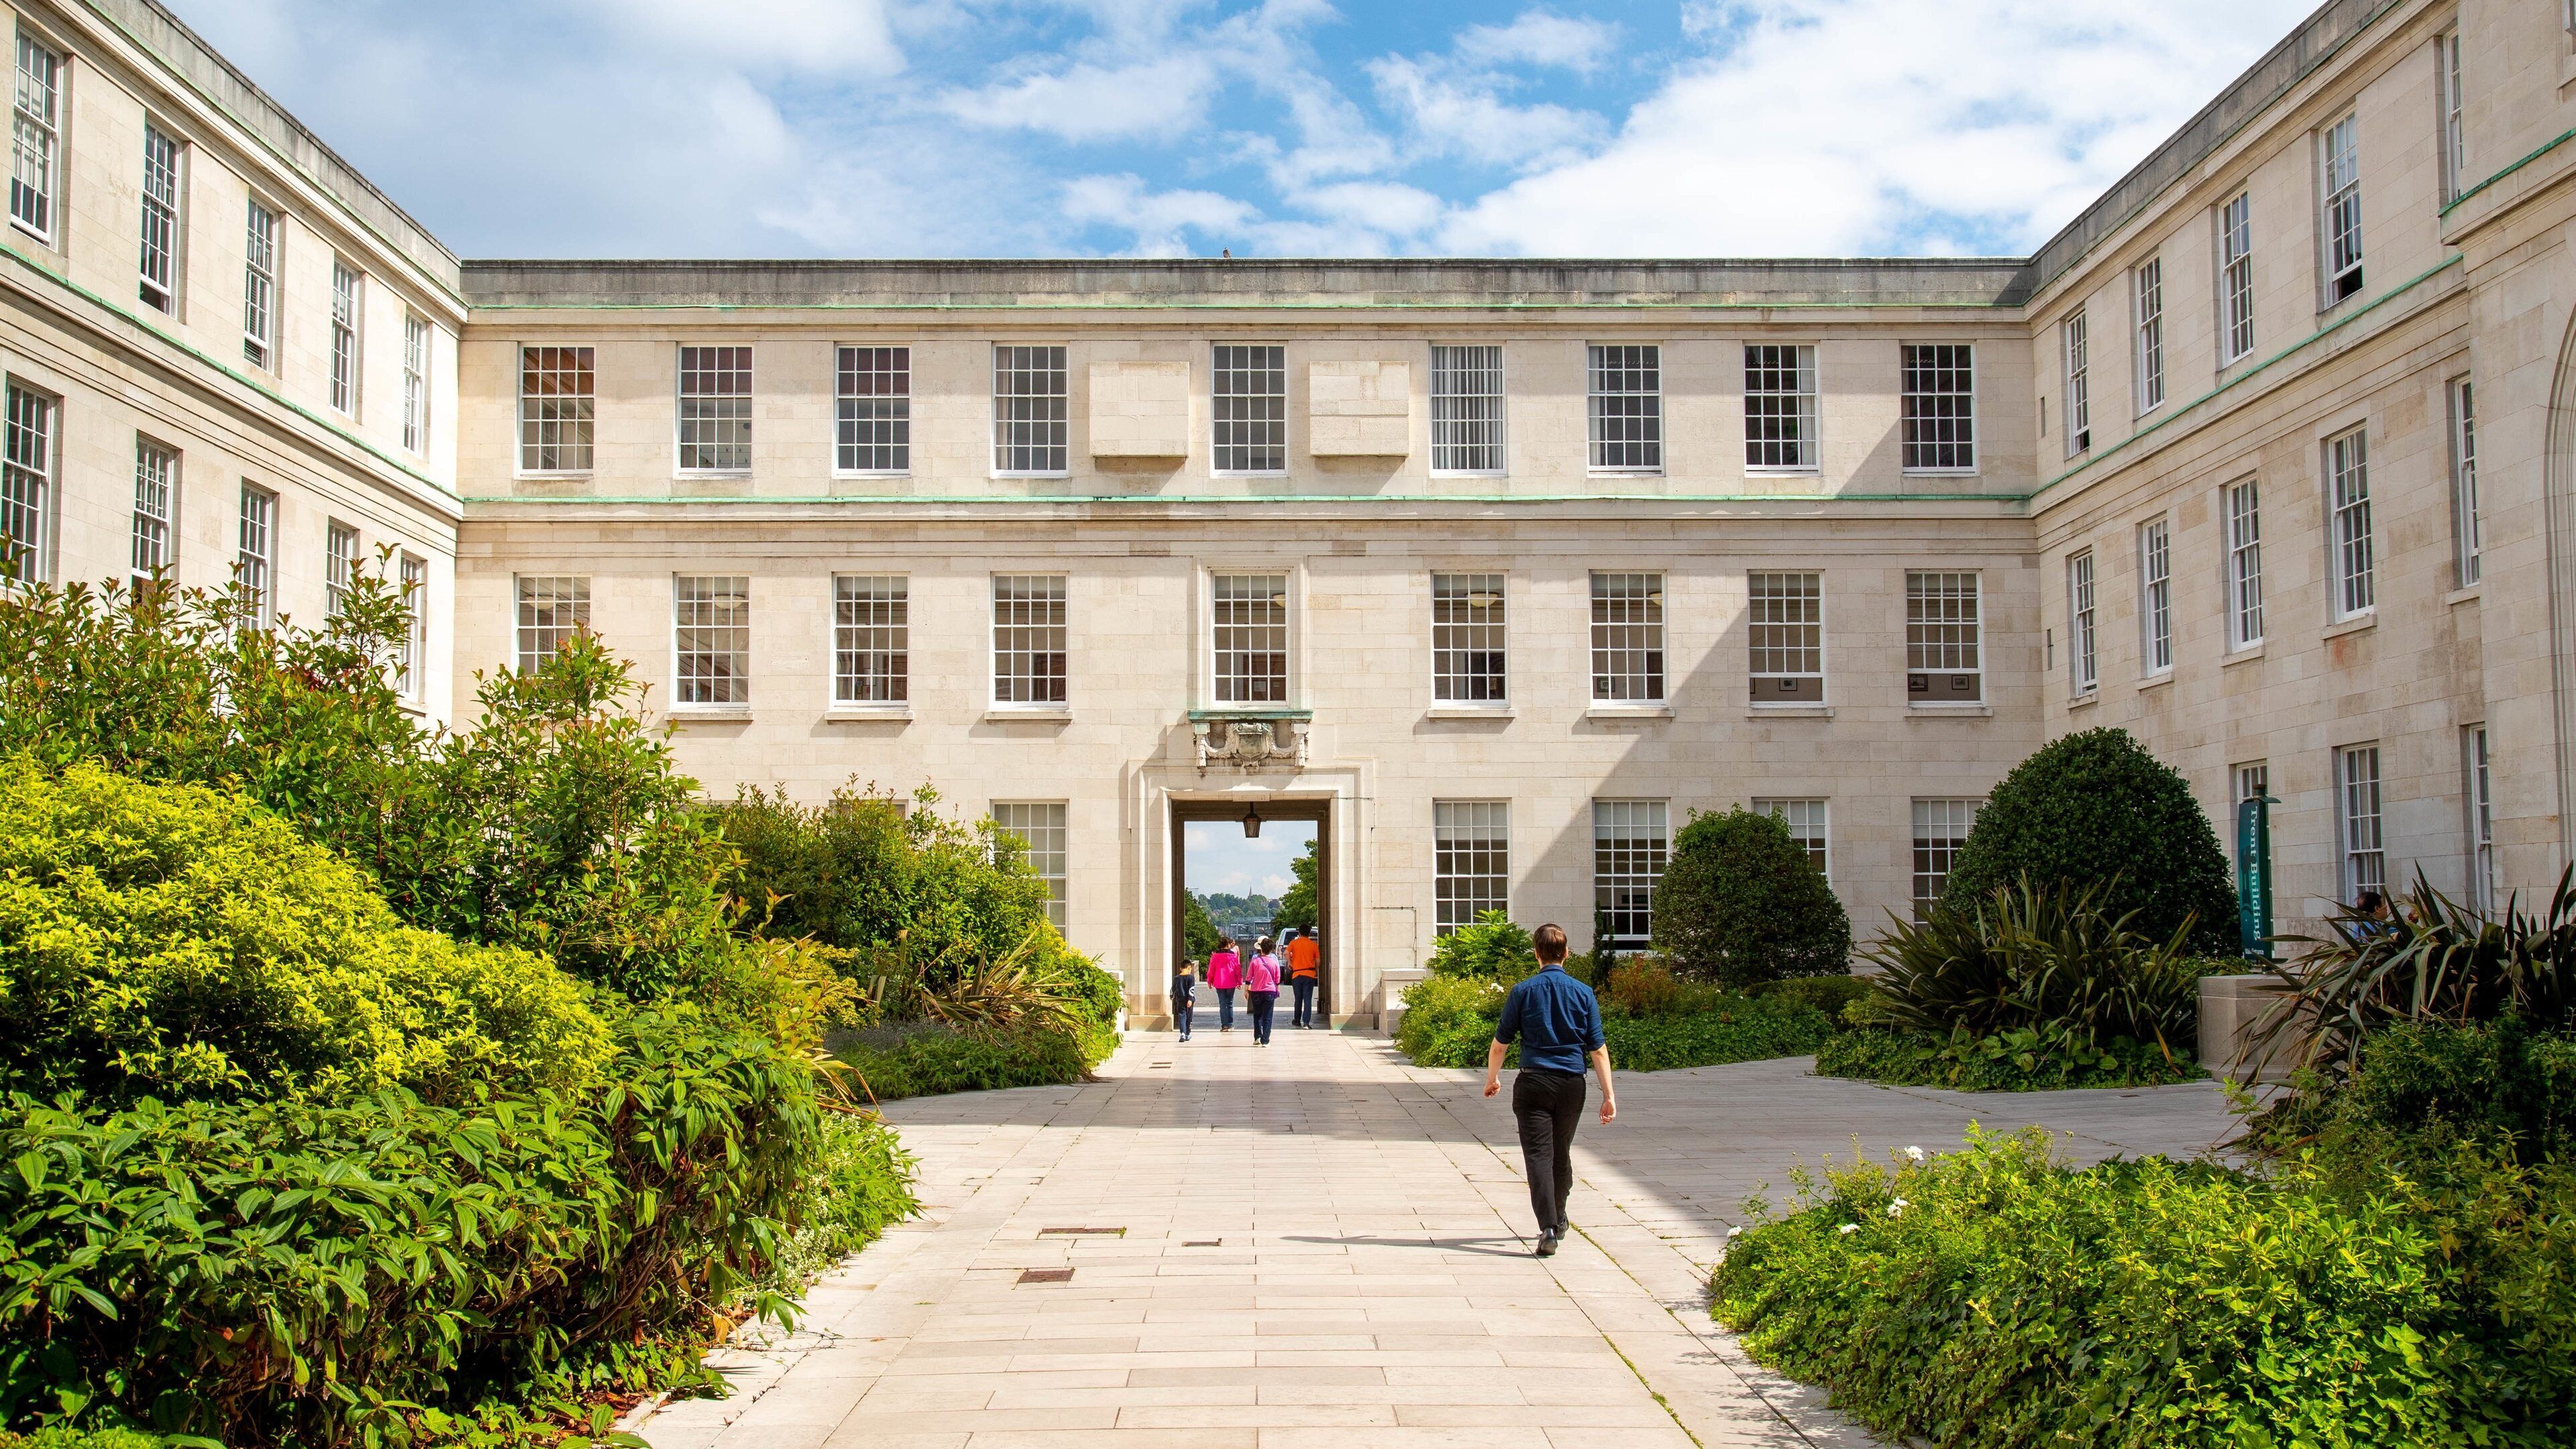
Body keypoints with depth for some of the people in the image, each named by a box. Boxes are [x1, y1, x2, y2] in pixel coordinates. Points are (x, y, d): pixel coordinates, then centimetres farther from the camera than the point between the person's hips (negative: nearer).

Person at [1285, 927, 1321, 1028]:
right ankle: (1306, 1023, -12)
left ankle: (1297, 1021, 24)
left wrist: (1290, 963, 0)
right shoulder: (1314, 945, 4)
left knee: (1298, 999, 13)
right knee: (1308, 1000, -3)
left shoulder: (1294, 943, 2)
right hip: (1309, 974, 0)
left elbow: (1286, 953, -15)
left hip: (1297, 974, 0)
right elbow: (1318, 960, 4)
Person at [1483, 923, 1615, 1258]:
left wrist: (1492, 1079, 19)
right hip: (1572, 1083, 3)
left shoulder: (1523, 991, -3)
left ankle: (1549, 1228, -19)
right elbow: (1598, 1049, -1)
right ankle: (1558, 1222, 35)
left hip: (1533, 1083, -3)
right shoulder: (1584, 993, 1)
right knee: (1562, 1154, 19)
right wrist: (1608, 1095, 2)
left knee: (1538, 1155, -4)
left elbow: (1500, 1043, 2)